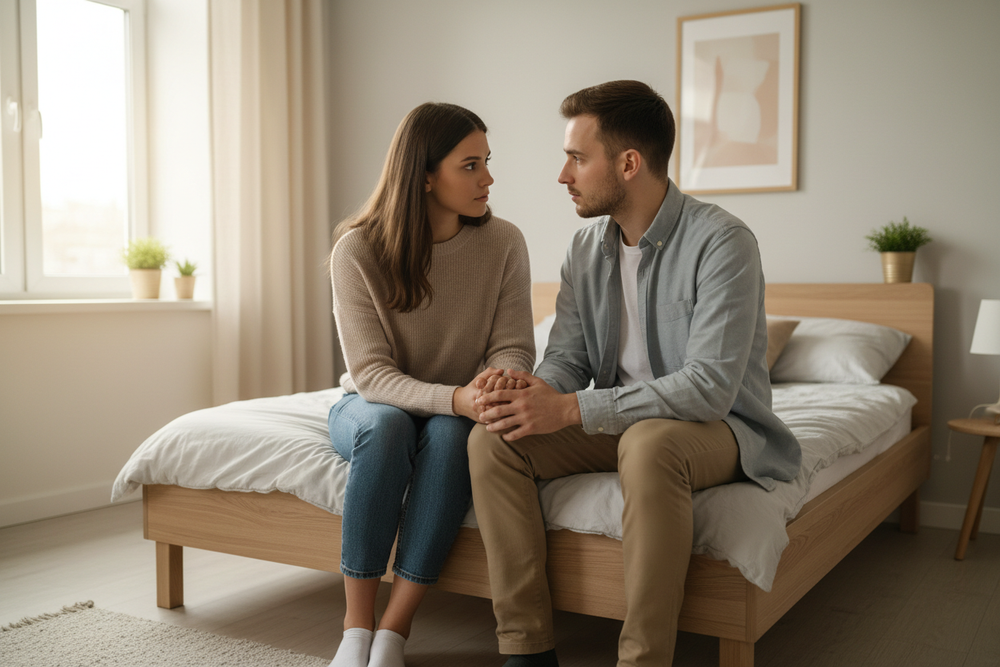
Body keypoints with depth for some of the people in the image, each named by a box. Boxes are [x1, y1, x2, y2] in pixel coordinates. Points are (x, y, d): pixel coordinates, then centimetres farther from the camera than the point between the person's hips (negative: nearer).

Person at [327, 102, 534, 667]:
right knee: (386, 424, -35)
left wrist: (495, 382, -35)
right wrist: (454, 397, -39)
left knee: (450, 433, -33)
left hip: (456, 414, 1)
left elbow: (513, 347, -10)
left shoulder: (503, 242, -10)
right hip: (371, 407, -1)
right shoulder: (358, 249, -17)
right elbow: (371, 374, -21)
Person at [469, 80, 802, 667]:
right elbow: (567, 357, 6)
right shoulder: (587, 249, 5)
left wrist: (571, 409, -29)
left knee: (650, 442, -40)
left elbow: (709, 388, -27)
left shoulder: (722, 241, -19)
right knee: (492, 438, -15)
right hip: (621, 423, 6)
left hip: (720, 428, -6)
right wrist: (534, 391, -21)